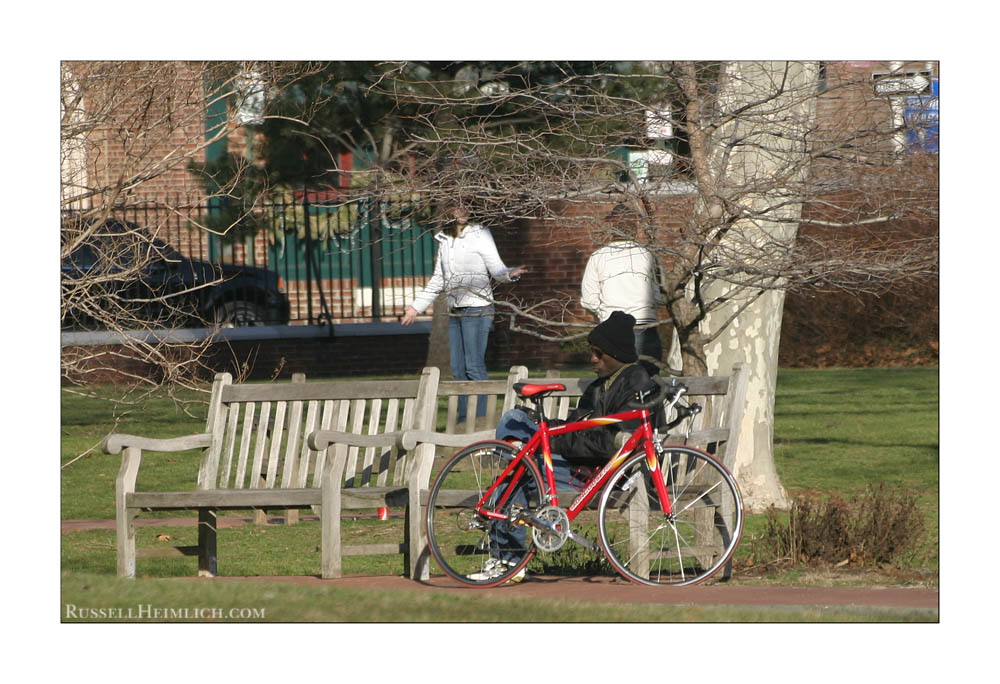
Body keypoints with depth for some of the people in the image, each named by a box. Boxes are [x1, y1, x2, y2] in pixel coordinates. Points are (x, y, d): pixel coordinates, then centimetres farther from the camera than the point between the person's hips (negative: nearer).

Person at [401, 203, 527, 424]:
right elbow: (438, 280, 25)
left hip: (477, 309, -7)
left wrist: (511, 274, -32)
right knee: (458, 370, 5)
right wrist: (417, 306, 27)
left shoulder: (480, 235, -2)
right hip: (455, 312, 7)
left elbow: (496, 269, -9)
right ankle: (463, 423, 8)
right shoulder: (445, 240, 16)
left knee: (474, 367, -12)